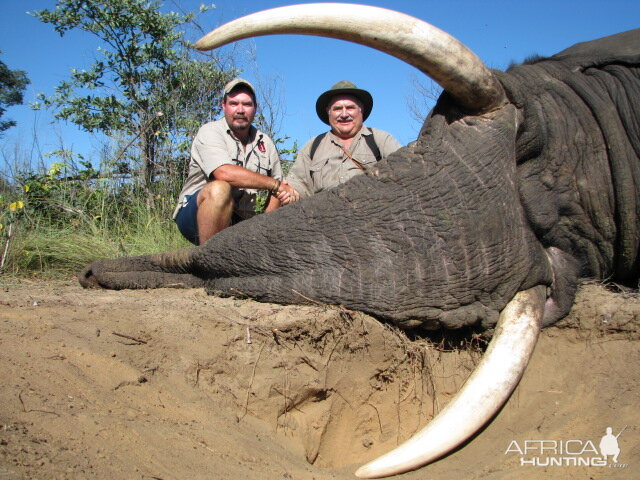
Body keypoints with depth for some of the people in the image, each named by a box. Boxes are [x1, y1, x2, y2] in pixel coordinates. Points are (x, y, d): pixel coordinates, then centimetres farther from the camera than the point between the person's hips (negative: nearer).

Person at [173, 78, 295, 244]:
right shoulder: (210, 132, -5)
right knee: (220, 189, -35)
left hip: (242, 222, 5)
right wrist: (276, 185, -16)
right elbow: (225, 174, -24)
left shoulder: (265, 142, 11)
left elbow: (279, 190, 14)